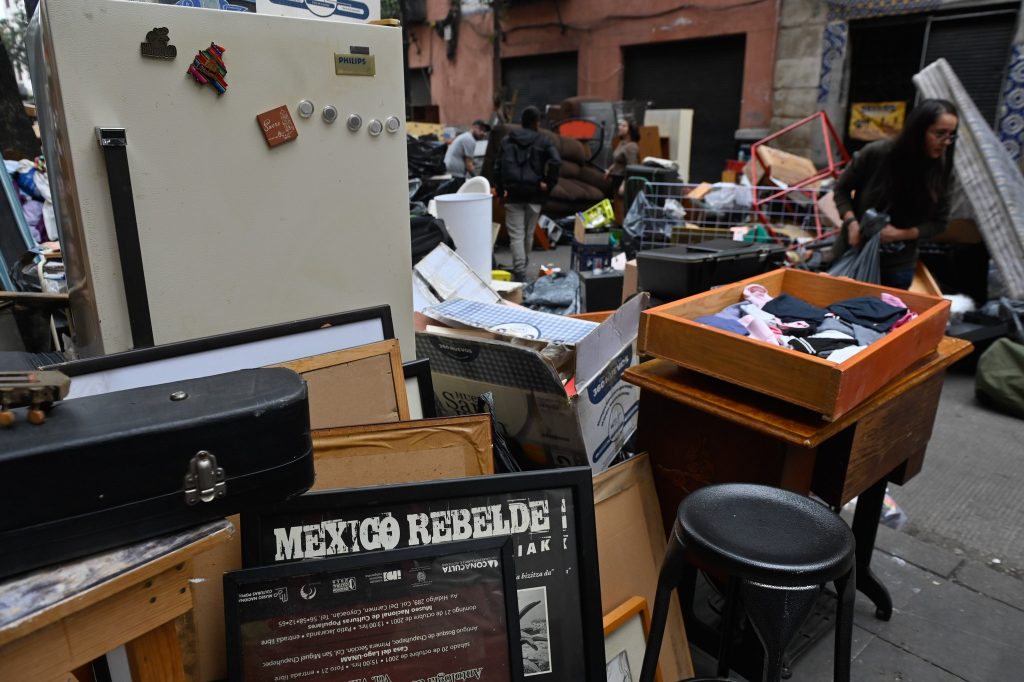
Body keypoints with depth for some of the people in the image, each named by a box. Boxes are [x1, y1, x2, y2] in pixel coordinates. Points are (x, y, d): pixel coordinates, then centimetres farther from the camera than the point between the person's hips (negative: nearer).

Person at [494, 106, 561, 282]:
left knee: (516, 235, -3)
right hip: (534, 194, 0)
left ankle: (519, 273, -14)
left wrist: (500, 191, 12)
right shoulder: (543, 140, 2)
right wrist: (549, 183, -4)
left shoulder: (507, 140, 10)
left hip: (512, 193, 1)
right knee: (528, 234, 15)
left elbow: (497, 167, 8)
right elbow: (556, 162, -14)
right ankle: (522, 268, 30)